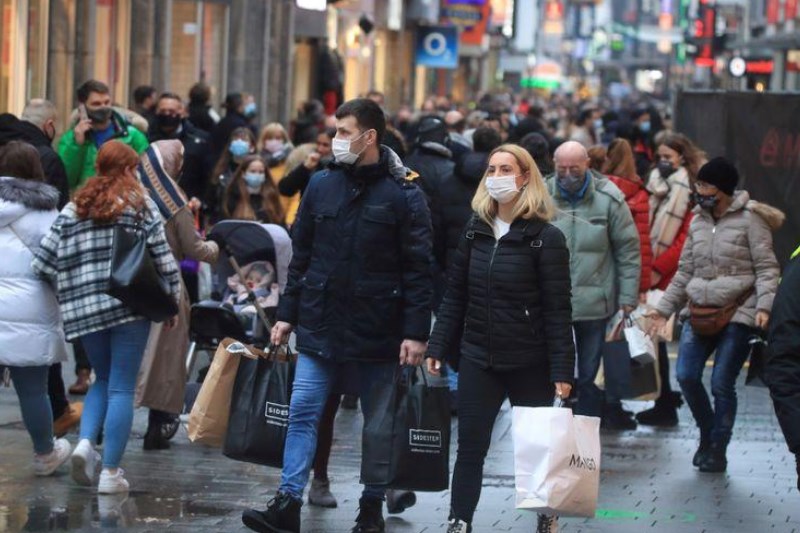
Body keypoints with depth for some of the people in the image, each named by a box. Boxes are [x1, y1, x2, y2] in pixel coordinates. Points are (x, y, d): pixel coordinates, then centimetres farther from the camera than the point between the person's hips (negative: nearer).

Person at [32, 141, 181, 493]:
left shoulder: (74, 208, 10)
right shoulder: (140, 205, 1)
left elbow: (45, 261, 3)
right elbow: (163, 258, -3)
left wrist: (69, 294, 16)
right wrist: (172, 302, 7)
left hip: (84, 308, 4)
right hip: (129, 305, -3)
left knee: (103, 380, 21)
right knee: (122, 388, 2)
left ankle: (86, 442, -3)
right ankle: (111, 472, 0)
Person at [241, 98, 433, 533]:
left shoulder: (403, 194, -7)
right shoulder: (321, 185, 6)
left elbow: (419, 268, -8)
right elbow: (301, 254, 11)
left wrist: (416, 332, -14)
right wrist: (287, 313, 7)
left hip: (377, 330, -3)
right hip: (319, 325, 3)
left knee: (379, 422, 8)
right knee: (302, 414, -3)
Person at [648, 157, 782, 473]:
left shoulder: (749, 219, -5)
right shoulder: (699, 221, 14)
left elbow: (767, 268, -7)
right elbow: (685, 271, 20)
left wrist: (764, 306, -20)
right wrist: (664, 308, 16)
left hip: (738, 313, -6)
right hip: (701, 311, 6)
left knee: (722, 383, -6)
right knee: (686, 375, -5)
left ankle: (717, 451, 8)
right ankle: (707, 432, 19)